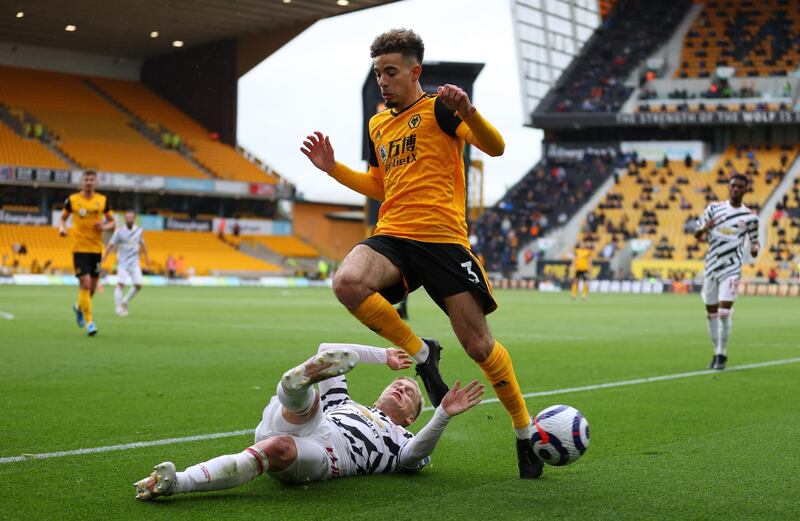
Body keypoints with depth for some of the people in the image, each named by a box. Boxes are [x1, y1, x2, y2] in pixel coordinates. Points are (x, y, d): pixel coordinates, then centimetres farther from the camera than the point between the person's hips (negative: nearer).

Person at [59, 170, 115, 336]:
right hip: (79, 247, -3)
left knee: (92, 286, 10)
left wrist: (104, 227, -10)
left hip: (96, 248, 3)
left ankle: (79, 307, 41)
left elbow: (112, 222, 11)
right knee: (85, 284, -14)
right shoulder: (72, 199, -1)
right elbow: (63, 218, 12)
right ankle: (89, 321, -7)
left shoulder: (102, 200, 4)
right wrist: (62, 227, -9)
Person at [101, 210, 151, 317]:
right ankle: (118, 307, -14)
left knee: (138, 285, -6)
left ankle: (125, 301, 16)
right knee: (121, 284, -17)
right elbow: (111, 245, -2)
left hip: (134, 262, 4)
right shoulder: (119, 231, -5)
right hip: (123, 263, -4)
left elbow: (142, 244, 21)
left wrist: (146, 257, 27)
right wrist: (104, 257, -5)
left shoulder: (138, 231, 6)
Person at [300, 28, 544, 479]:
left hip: (442, 238, -5)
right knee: (348, 282, -29)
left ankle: (525, 430, 17)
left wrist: (468, 113, -30)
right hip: (391, 237, 5)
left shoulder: (437, 107, 0)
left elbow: (495, 147, -12)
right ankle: (421, 353, -6)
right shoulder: (377, 125, 19)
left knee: (478, 344, -5)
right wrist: (333, 168, 19)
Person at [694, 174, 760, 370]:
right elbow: (697, 234, 7)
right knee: (711, 314, 7)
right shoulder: (714, 208, 6)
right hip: (711, 266, 3)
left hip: (732, 268, -3)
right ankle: (716, 353, 19)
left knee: (724, 312, -14)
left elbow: (754, 240, 10)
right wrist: (705, 228, -16)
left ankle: (722, 355, -3)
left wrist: (755, 248, -13)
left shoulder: (750, 217, 1)